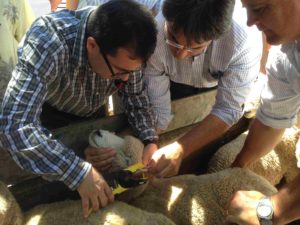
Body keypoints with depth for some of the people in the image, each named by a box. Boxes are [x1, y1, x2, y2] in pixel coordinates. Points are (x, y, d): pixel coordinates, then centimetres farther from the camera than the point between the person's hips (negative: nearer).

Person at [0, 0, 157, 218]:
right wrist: (80, 173, -53)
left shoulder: (125, 48, -26)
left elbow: (137, 96, -12)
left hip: (90, 117, 4)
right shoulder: (47, 43, -42)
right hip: (44, 118, -3)